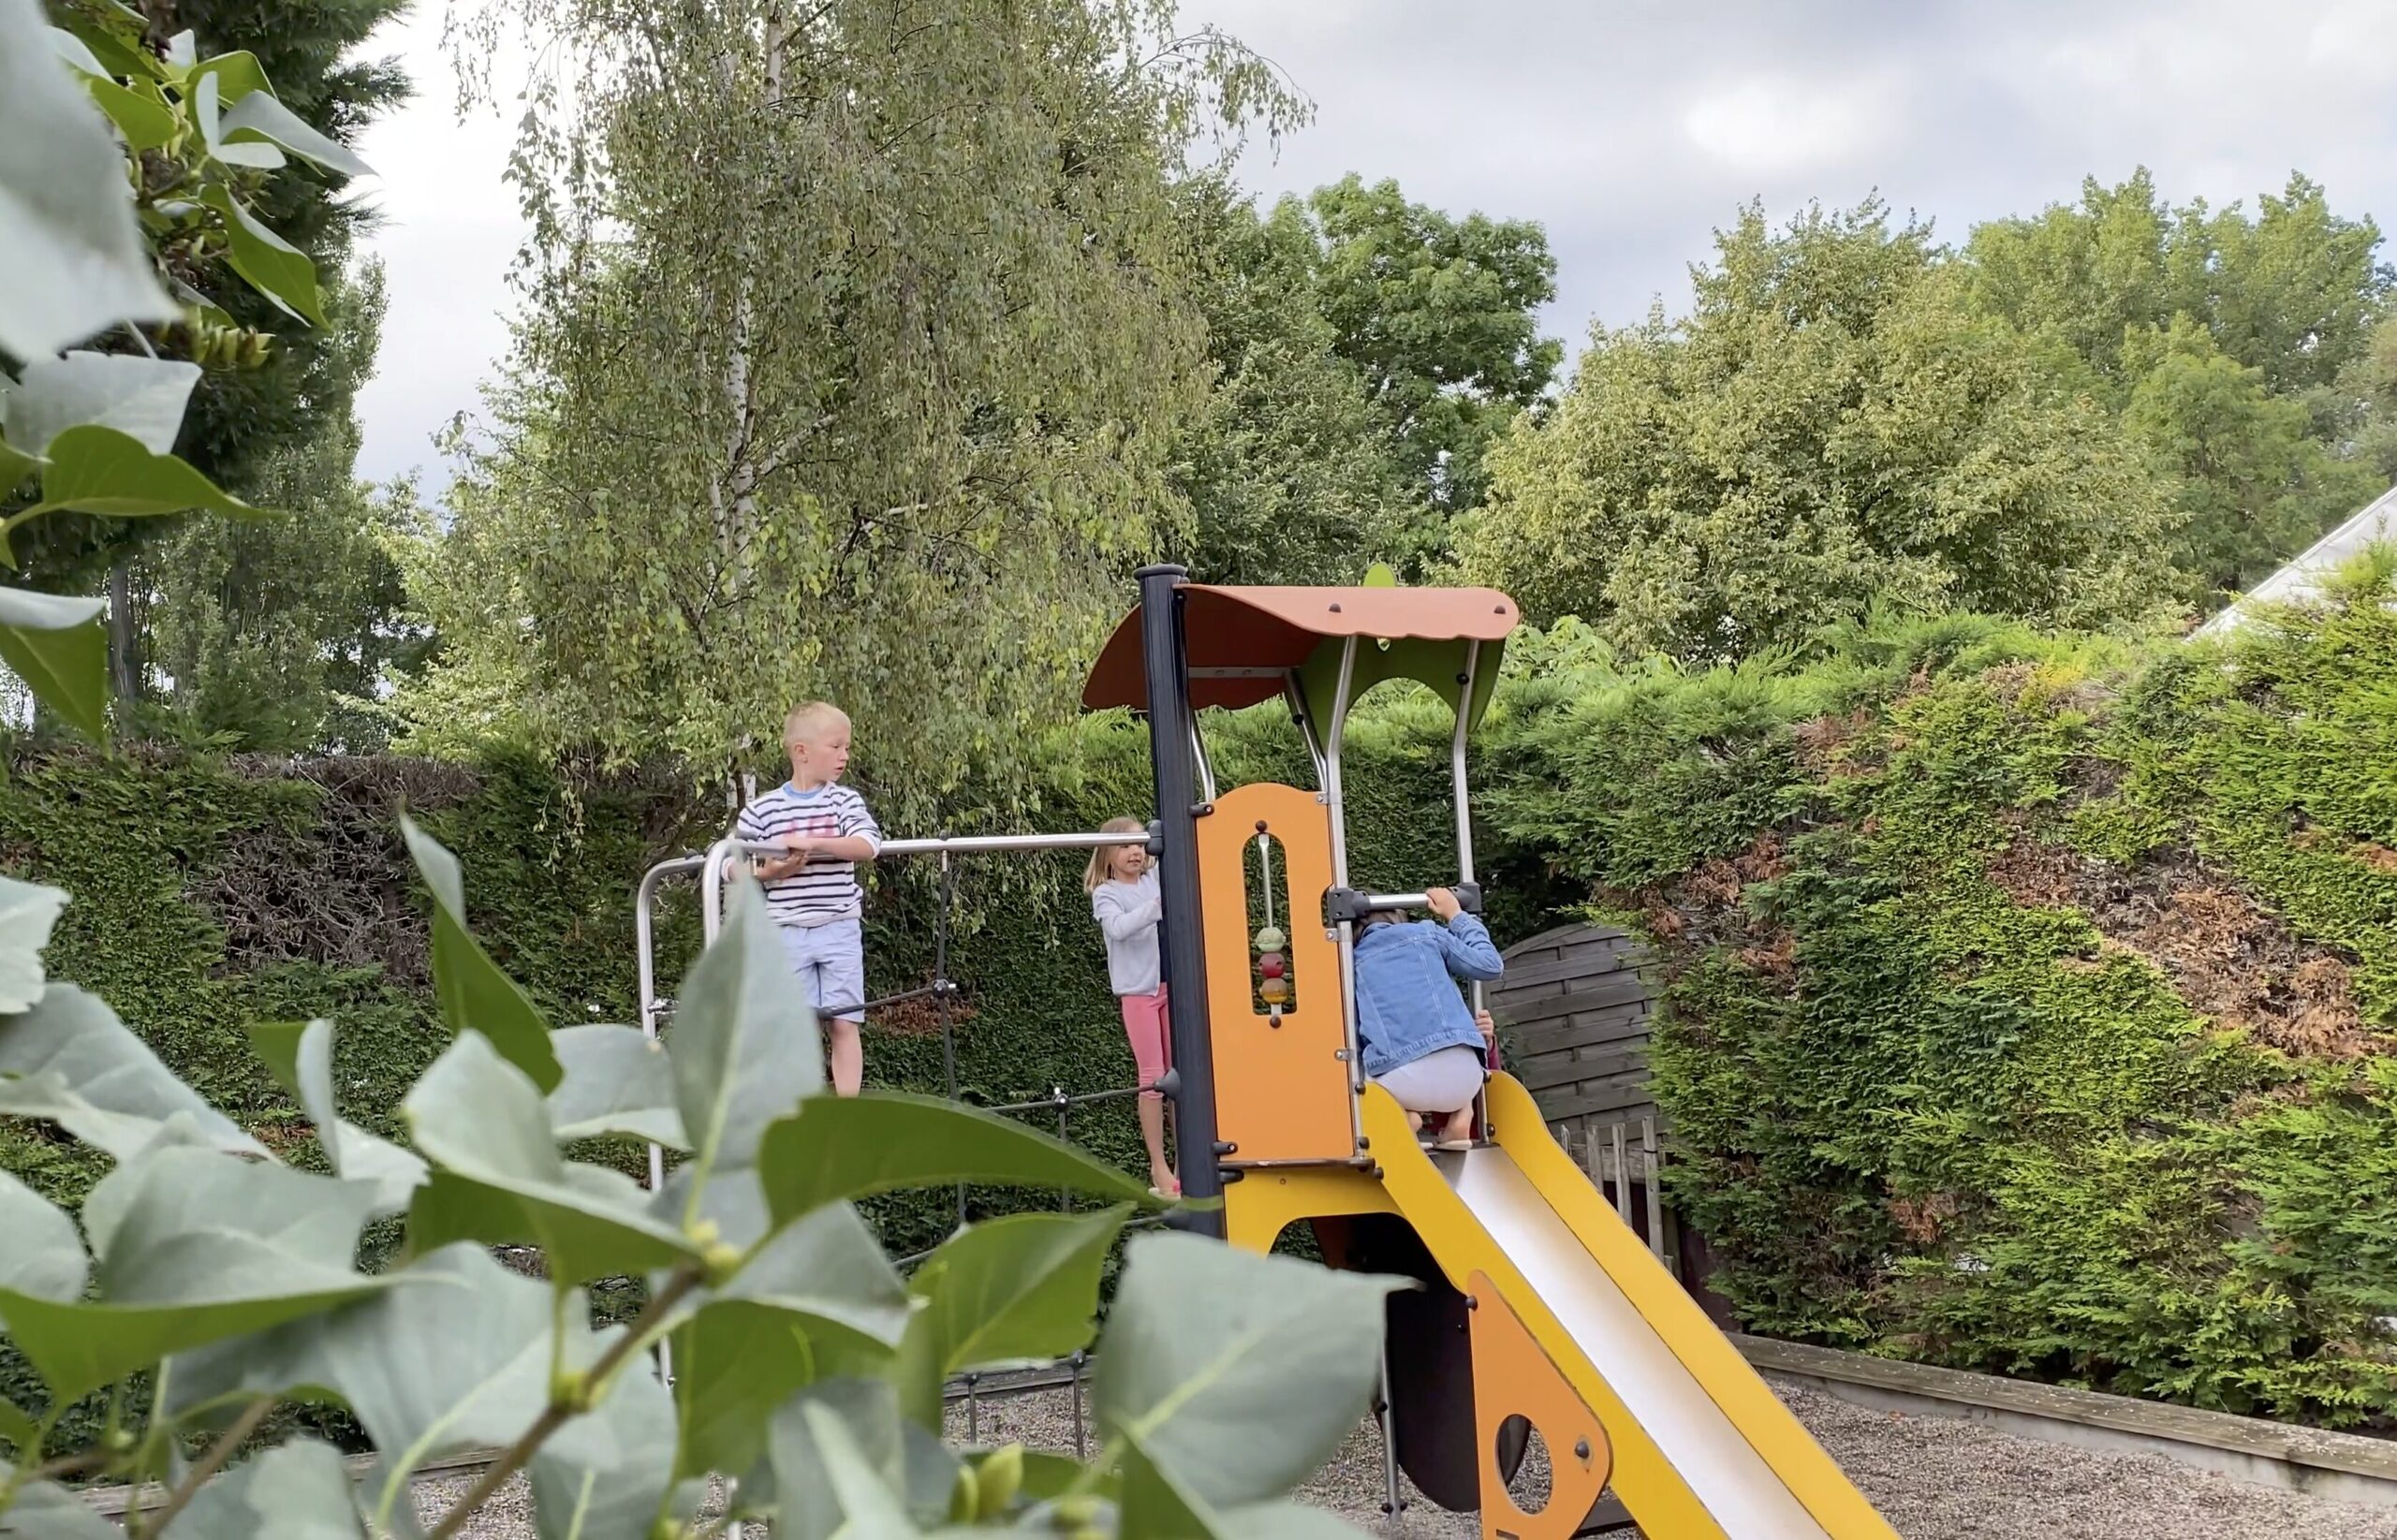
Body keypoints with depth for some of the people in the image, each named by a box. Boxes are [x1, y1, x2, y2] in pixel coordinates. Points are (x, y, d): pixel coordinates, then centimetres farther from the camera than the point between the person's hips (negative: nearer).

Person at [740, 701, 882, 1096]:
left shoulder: (845, 800, 2)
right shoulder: (763, 809, 1)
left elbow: (868, 846, -15)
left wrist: (813, 842, -24)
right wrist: (768, 872, -12)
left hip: (840, 930, 0)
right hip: (787, 932, 0)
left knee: (843, 1024, 0)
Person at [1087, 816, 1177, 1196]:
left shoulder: (1156, 879, 10)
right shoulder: (1105, 893, -4)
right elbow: (1118, 927, -22)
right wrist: (1157, 905, -34)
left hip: (1172, 986, 5)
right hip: (1138, 991, -5)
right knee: (1152, 1077, -4)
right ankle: (1159, 1169, 1)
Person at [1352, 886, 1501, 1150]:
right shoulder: (1425, 934, 15)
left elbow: (1354, 1040, 15)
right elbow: (1490, 964, 18)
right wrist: (1456, 915, 30)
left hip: (1401, 1083, -1)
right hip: (1462, 1077, 1)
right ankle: (1460, 1118, 12)